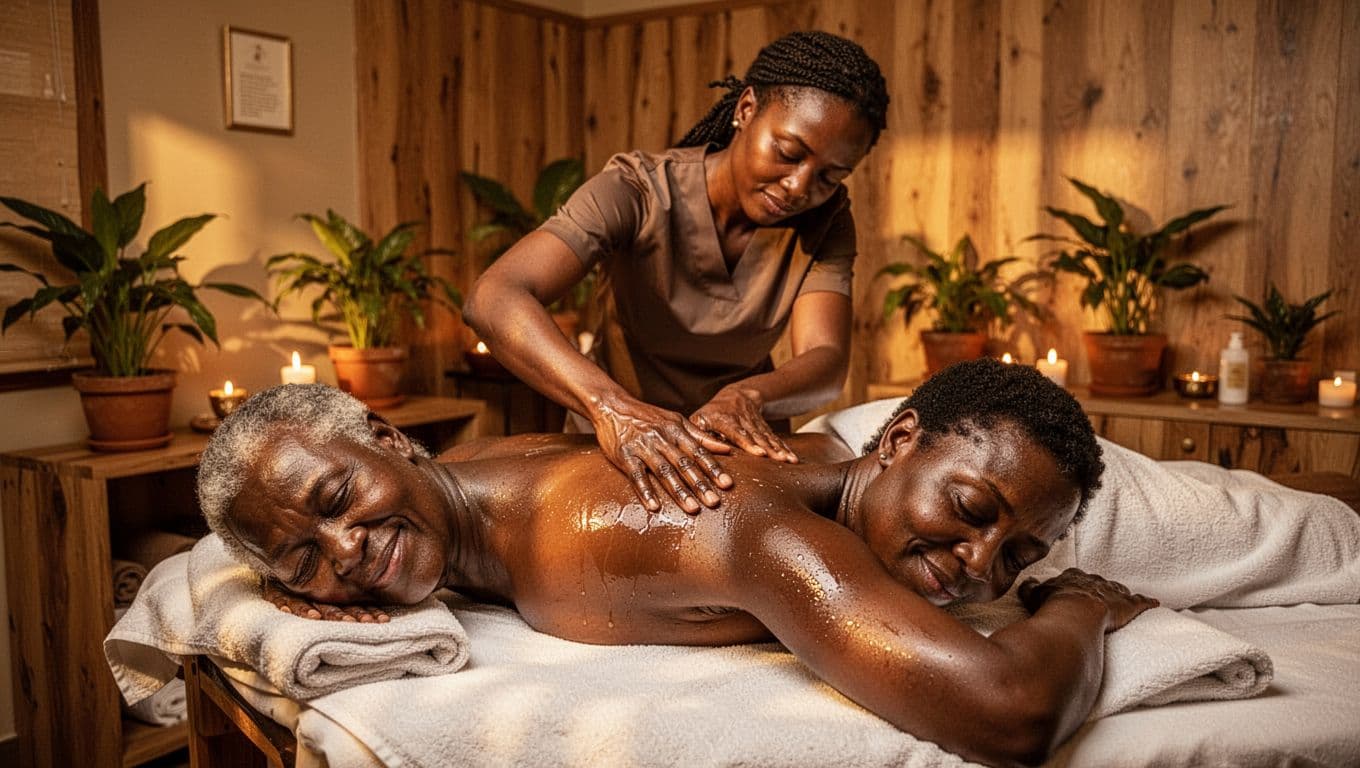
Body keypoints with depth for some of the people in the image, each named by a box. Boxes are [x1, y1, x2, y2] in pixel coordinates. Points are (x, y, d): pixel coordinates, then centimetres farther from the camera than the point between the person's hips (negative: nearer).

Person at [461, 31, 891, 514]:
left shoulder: (826, 222, -7)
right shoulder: (637, 192, -20)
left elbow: (828, 364, -19)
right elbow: (492, 300, -34)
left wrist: (748, 397, -41)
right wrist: (611, 406, -50)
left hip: (741, 445, 2)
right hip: (615, 440, -2)